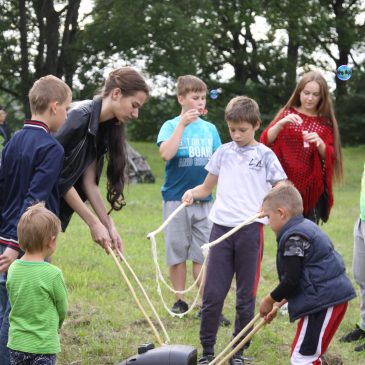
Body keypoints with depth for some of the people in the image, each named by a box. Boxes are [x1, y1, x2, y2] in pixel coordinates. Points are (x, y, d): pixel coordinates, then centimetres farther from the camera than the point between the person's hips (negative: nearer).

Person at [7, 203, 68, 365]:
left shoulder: (13, 269, -3)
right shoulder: (53, 274, -17)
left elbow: (14, 302, 9)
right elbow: (62, 309, -4)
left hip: (17, 341, 5)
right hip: (43, 345, -5)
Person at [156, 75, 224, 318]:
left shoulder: (210, 128, 8)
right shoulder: (171, 126, -2)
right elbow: (166, 153, -19)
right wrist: (182, 124, -20)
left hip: (204, 199, 2)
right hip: (176, 198, -2)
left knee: (203, 254, 2)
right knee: (177, 252, 5)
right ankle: (180, 301, 17)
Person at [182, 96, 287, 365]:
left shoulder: (265, 155, 3)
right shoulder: (223, 152, 12)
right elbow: (207, 187, 20)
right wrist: (193, 192, -2)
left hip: (251, 230, -2)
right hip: (221, 228, 2)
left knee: (246, 296, 5)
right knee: (212, 294, 0)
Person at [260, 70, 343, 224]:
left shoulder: (326, 122, 6)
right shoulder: (287, 114, 4)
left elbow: (330, 157, 4)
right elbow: (265, 141, -4)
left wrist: (319, 143, -16)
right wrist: (281, 123, -21)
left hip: (311, 187, 1)